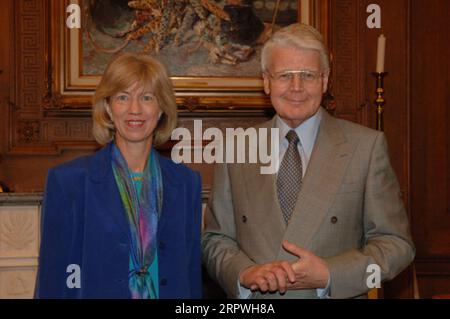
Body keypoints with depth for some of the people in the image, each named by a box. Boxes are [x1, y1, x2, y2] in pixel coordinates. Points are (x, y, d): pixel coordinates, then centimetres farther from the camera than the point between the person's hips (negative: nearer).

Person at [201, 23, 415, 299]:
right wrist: (245, 273, -17)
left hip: (336, 293, -1)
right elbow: (215, 240, 2)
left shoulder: (367, 146, -7)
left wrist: (327, 275, -19)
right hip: (253, 309, 2)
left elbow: (396, 243, -7)